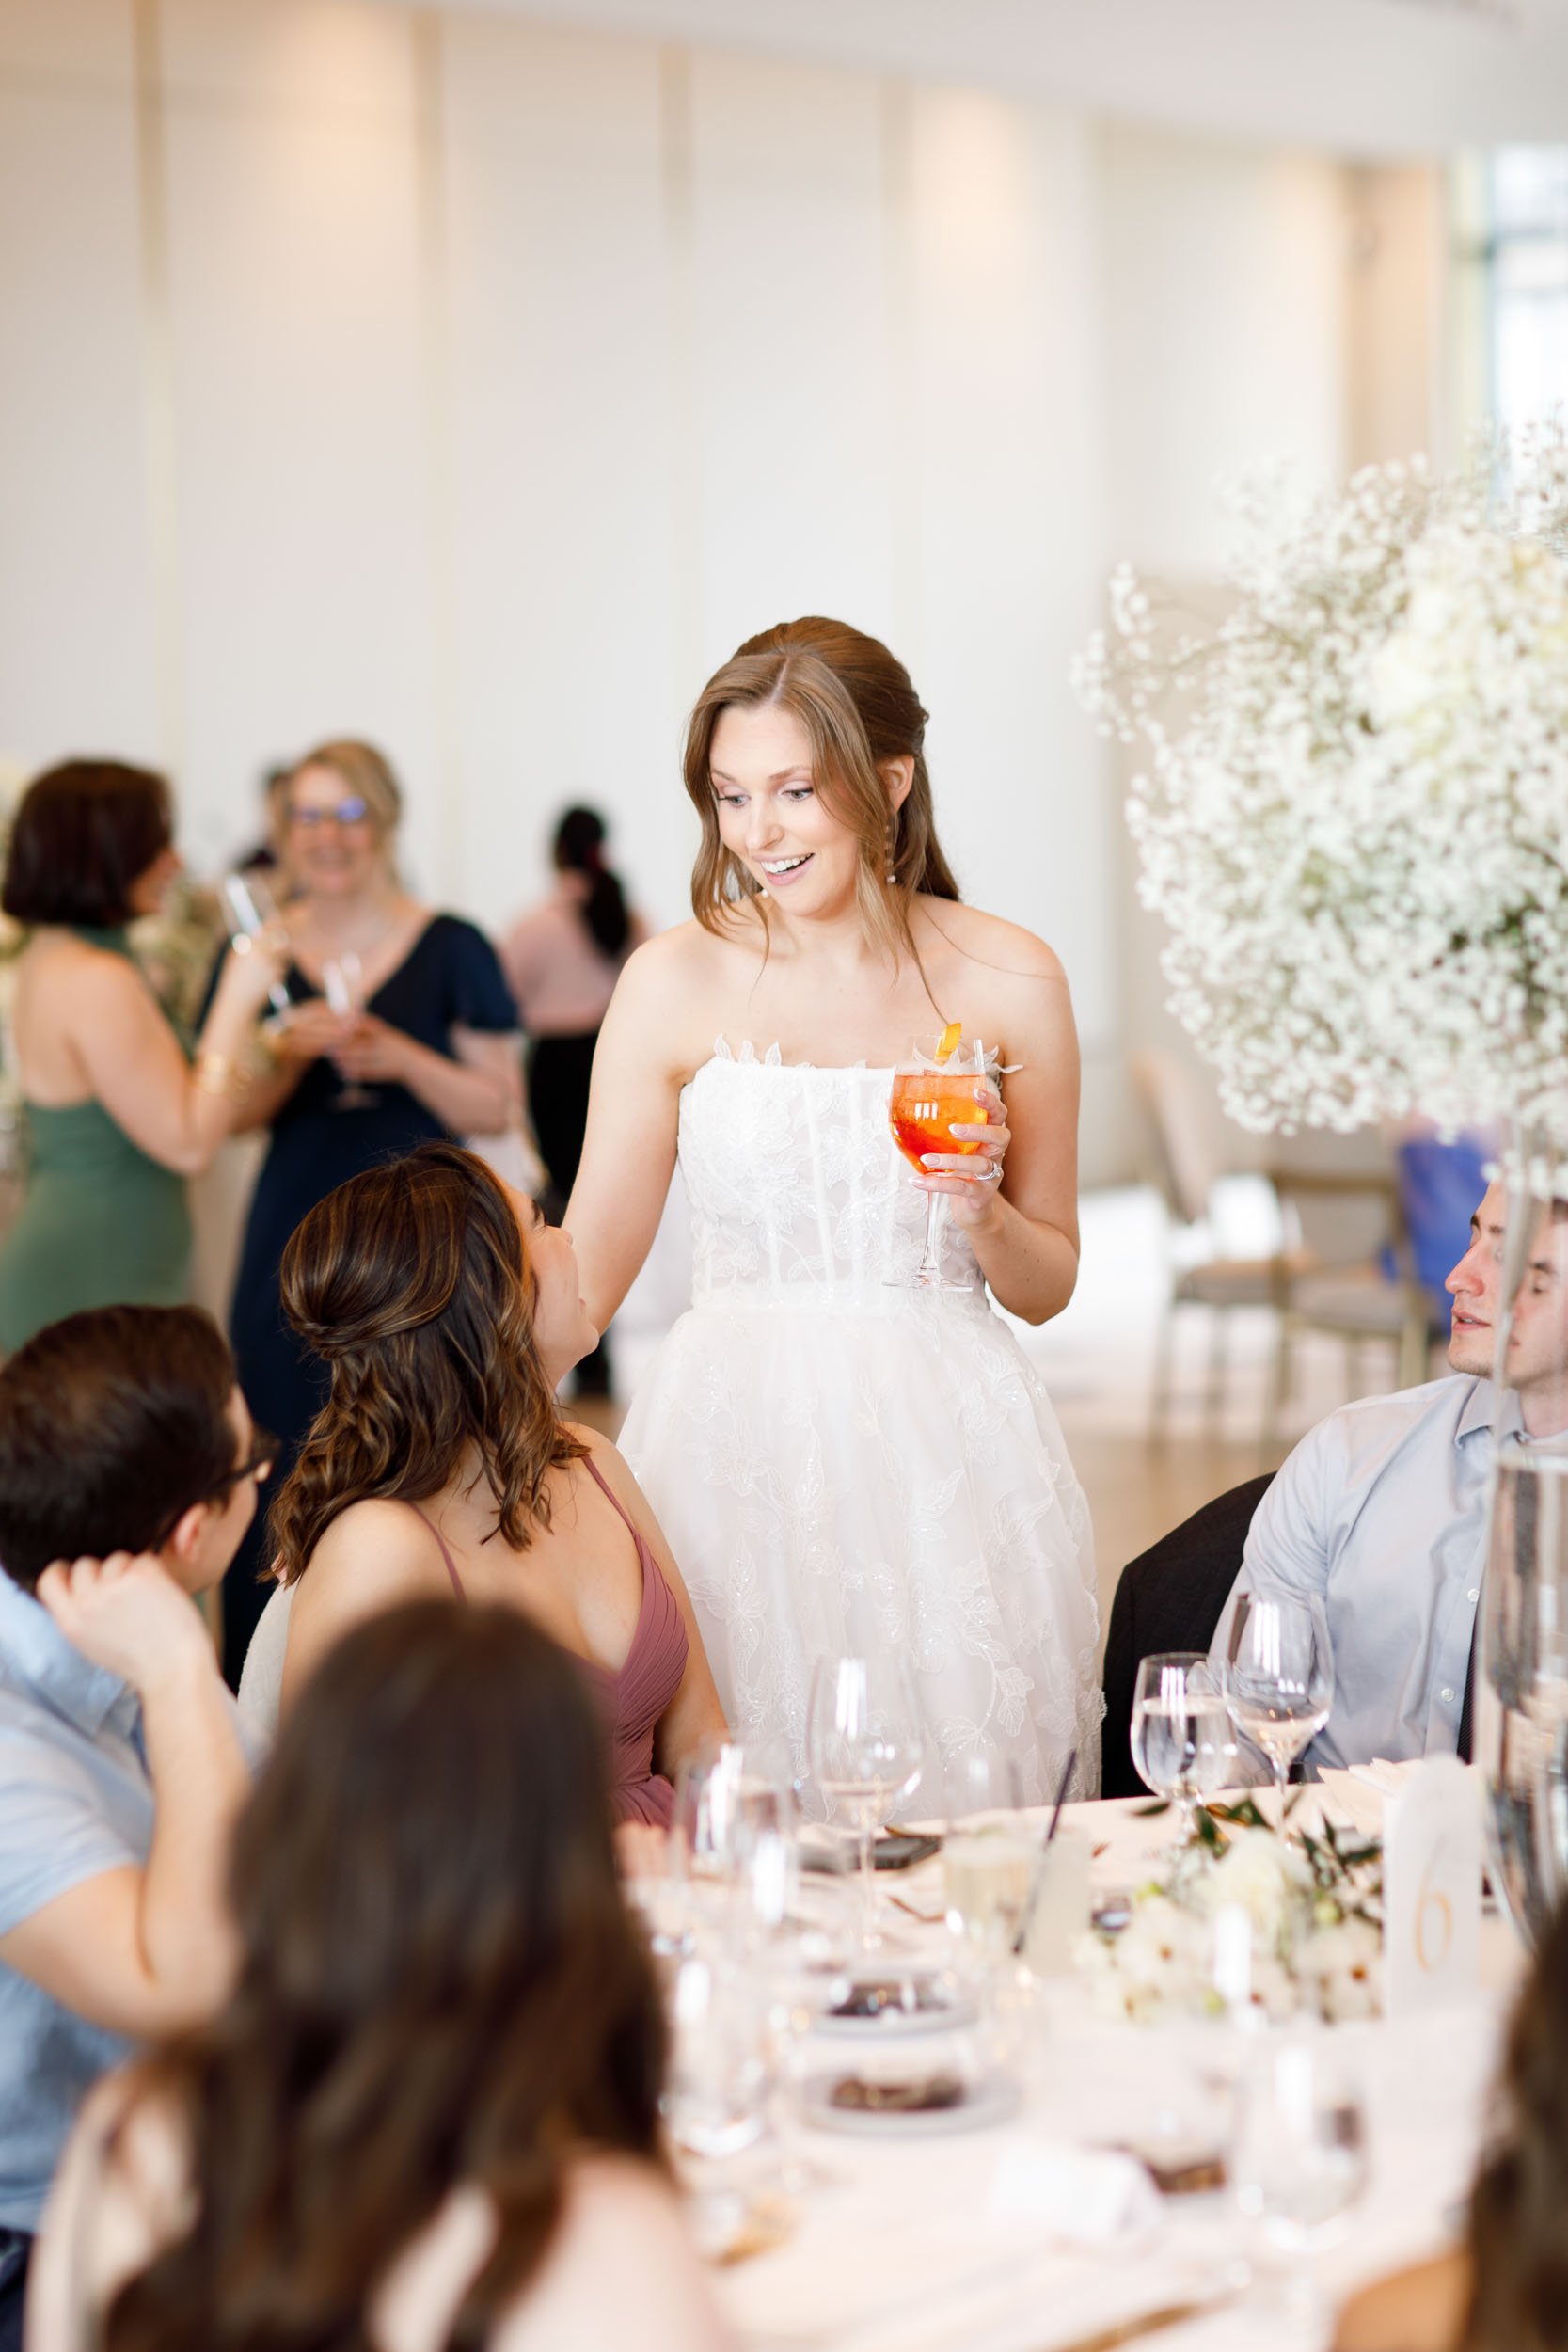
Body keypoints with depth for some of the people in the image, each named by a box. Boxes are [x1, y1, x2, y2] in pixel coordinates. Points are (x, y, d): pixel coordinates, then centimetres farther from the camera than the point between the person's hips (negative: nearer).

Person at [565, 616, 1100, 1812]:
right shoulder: (678, 979, -1)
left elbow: (1049, 1285, 11)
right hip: (737, 1444, 0)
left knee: (957, 1812, 1)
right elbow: (581, 1272, 5)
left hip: (942, 1447, 1)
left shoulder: (1008, 980, 1)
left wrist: (980, 1210, -8)